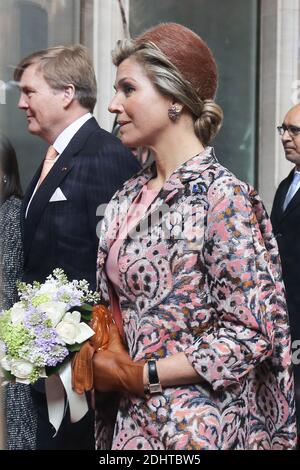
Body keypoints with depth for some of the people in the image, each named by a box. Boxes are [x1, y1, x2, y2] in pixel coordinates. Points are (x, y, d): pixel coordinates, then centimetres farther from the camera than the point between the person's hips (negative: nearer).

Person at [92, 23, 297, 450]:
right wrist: (99, 358, -5)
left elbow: (252, 332, -18)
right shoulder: (128, 198, 5)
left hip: (196, 426, -6)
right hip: (132, 418, 6)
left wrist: (139, 375, -16)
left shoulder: (223, 197, -16)